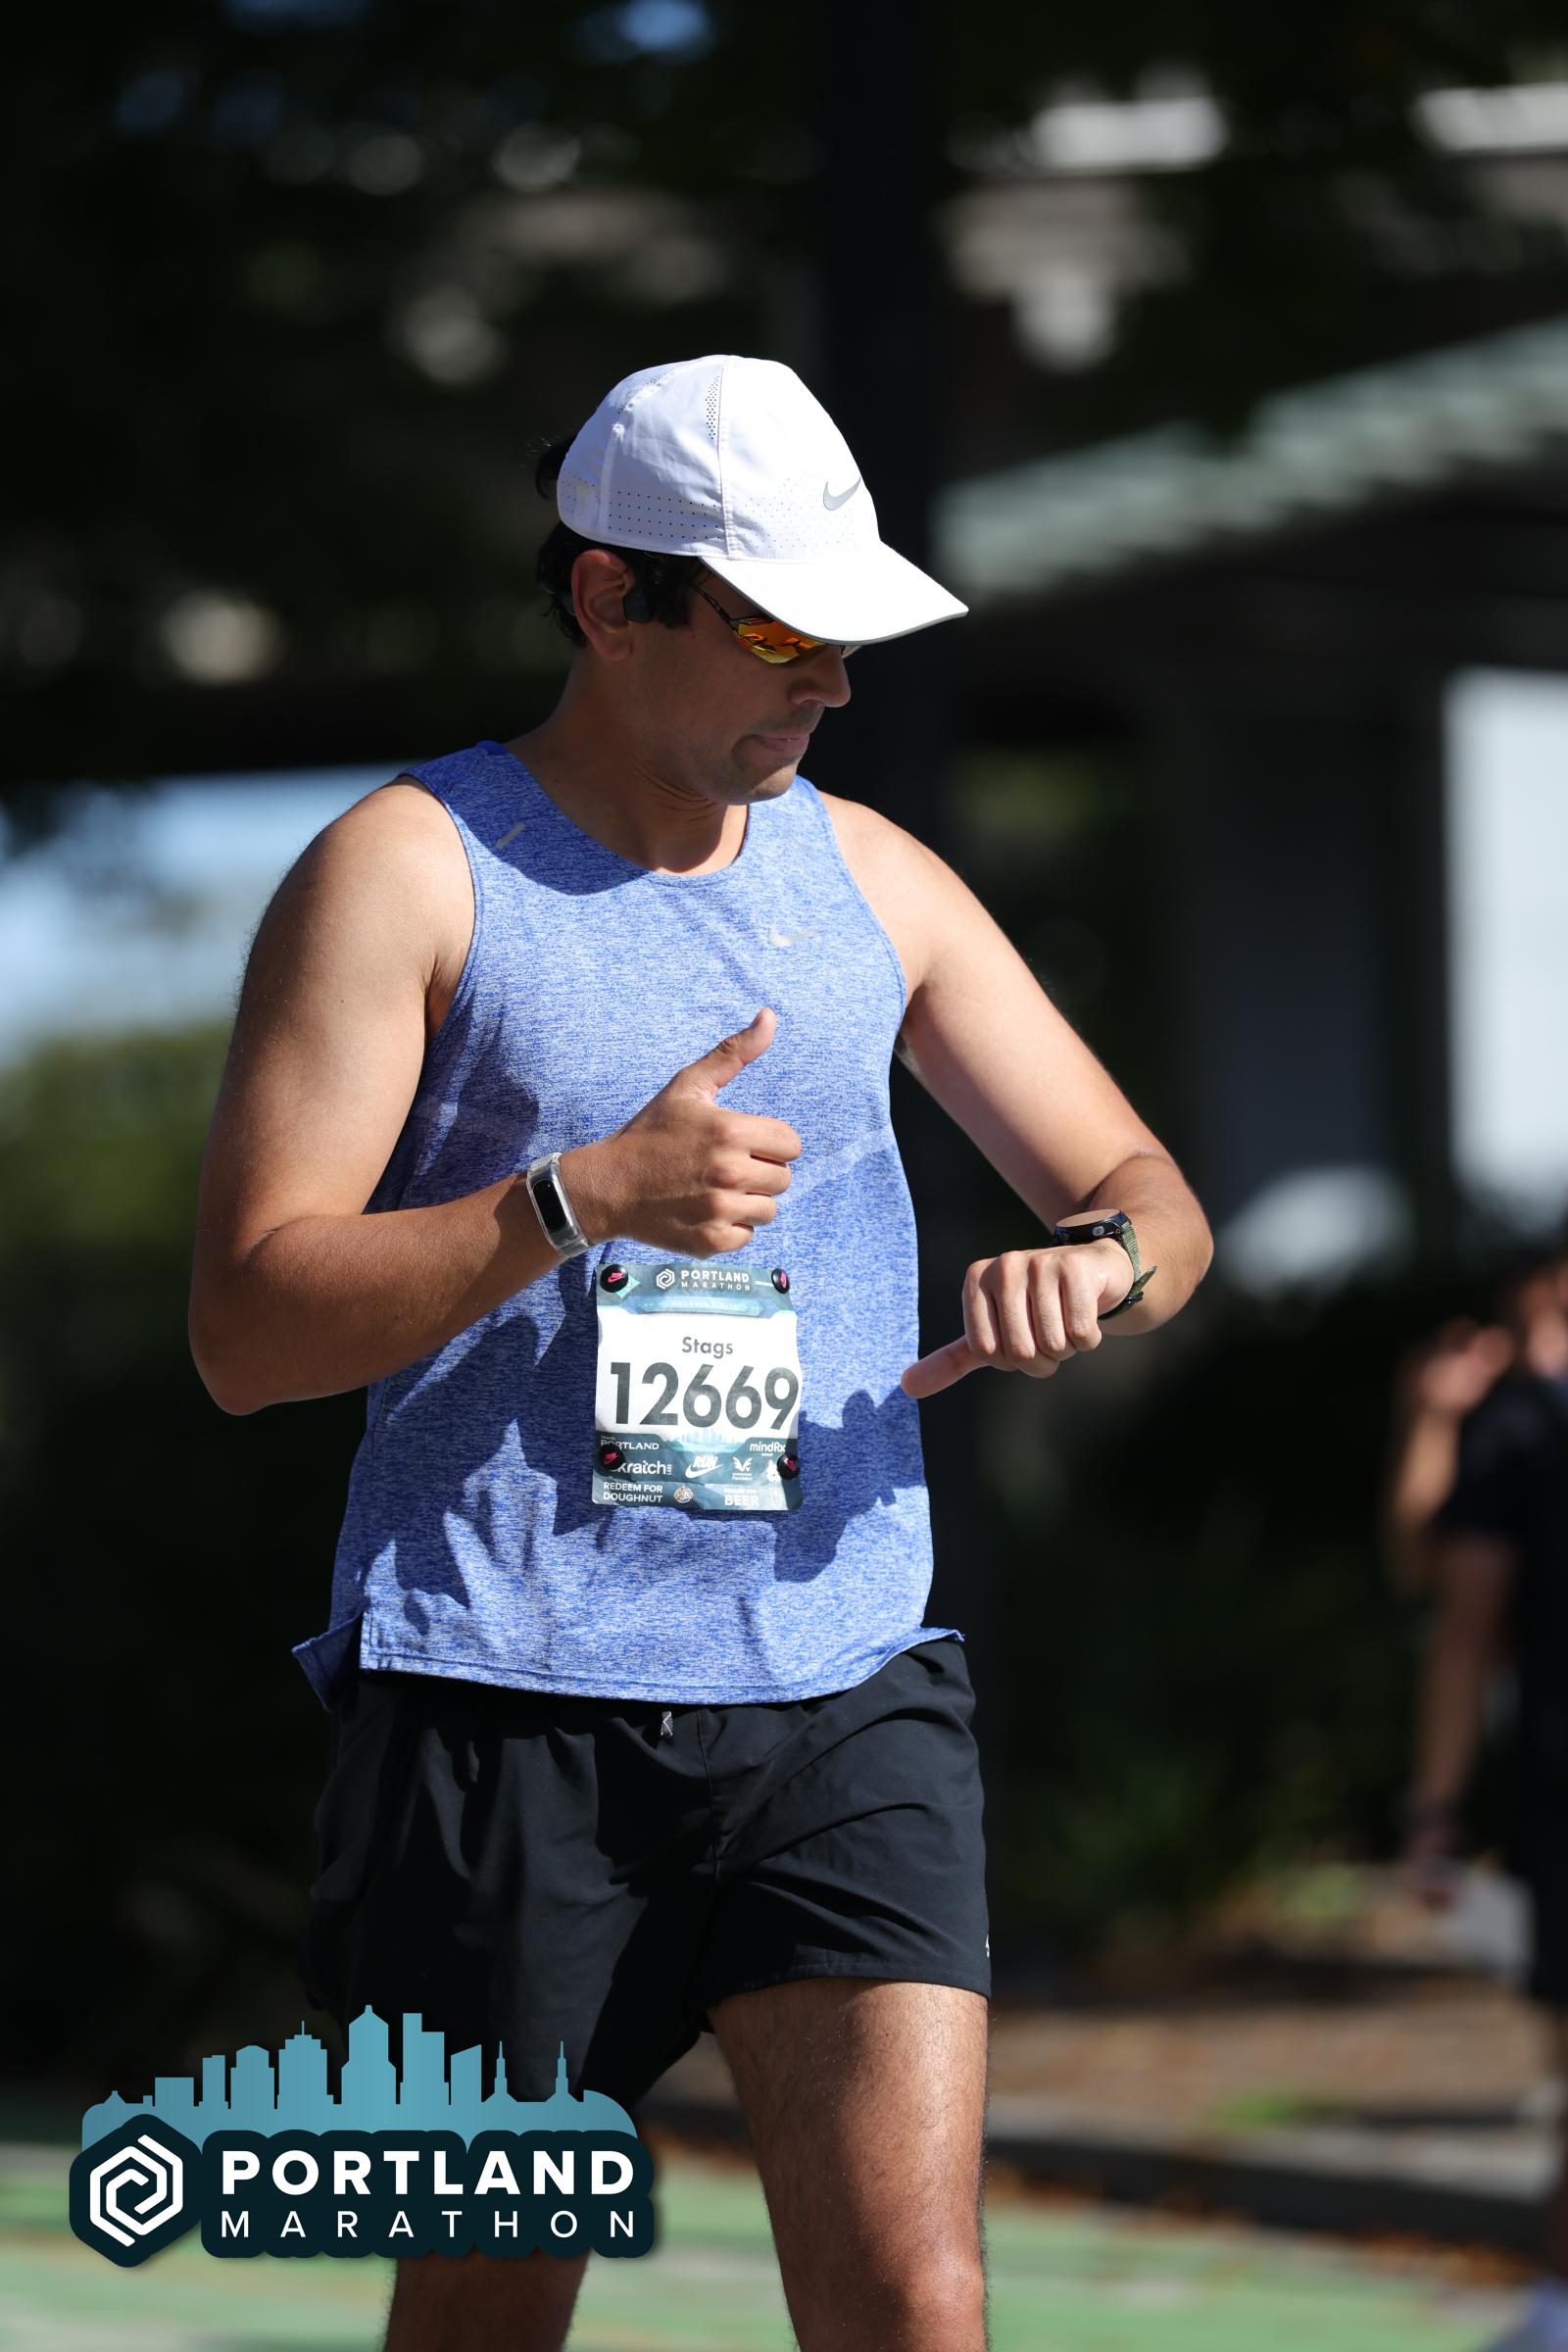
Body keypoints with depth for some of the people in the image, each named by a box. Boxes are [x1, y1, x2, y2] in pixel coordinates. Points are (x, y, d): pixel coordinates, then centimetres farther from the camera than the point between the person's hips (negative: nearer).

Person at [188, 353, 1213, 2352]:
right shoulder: (409, 870, -2)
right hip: (498, 1691, -3)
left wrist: (1099, 1262, -5)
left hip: (839, 1686, 3)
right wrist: (584, 1197, -22)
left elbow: (1146, 1194, 20)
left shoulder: (872, 878, 13)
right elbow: (245, 1327, -10)